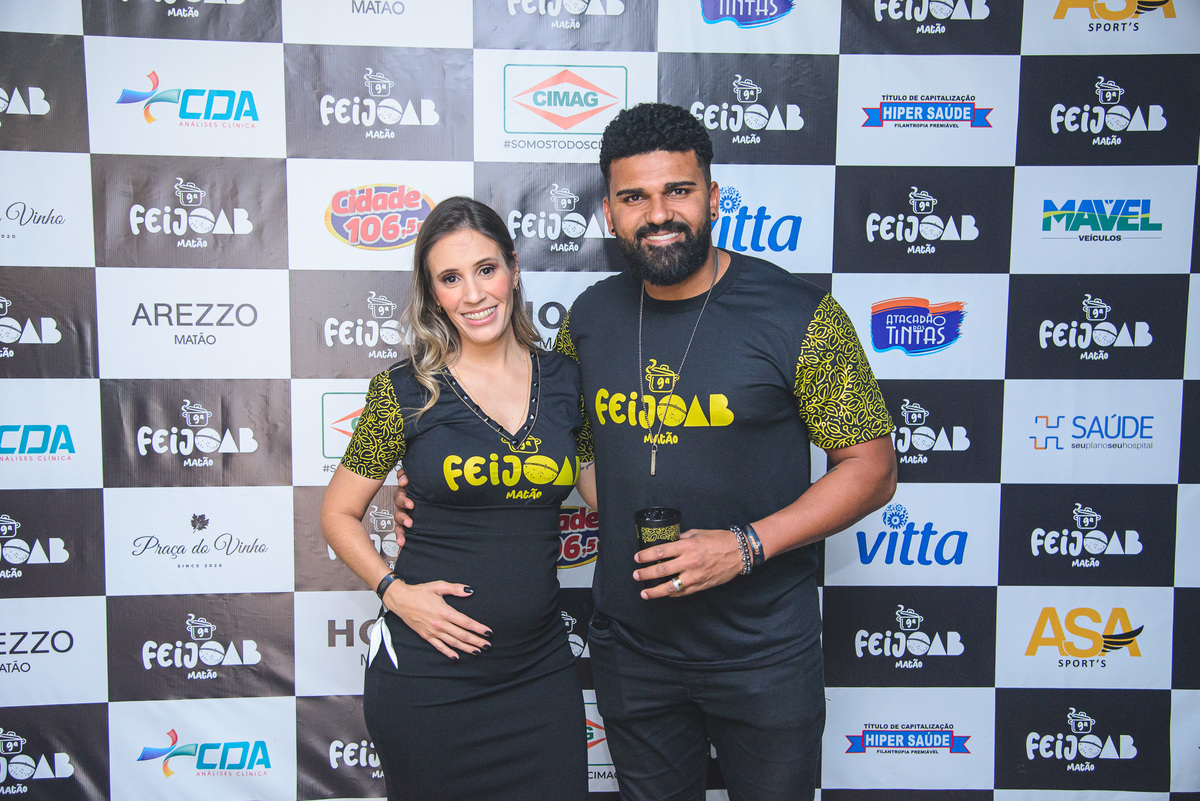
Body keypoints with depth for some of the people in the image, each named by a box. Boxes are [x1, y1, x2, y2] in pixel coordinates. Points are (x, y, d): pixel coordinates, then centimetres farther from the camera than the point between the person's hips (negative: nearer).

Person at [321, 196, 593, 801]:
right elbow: (338, 513, 1)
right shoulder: (405, 390, -7)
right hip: (427, 673, -2)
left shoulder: (563, 379, 2)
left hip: (540, 669, 3)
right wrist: (394, 590, -10)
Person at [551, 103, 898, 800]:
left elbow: (871, 468, -11)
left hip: (764, 656, -3)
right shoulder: (590, 317, -1)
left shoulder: (799, 315, -14)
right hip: (629, 647, 4)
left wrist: (746, 545, -22)